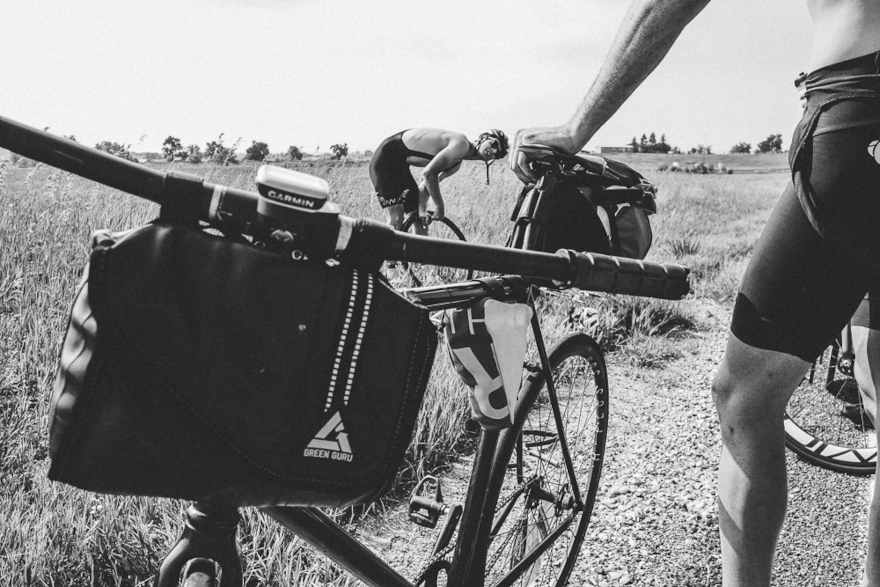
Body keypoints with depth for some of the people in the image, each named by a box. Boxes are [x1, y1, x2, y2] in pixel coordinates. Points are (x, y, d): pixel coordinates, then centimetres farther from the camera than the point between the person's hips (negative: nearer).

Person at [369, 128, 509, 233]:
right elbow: (428, 173, -28)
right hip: (386, 158, -10)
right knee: (395, 219, -15)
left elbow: (426, 184, 11)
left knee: (421, 220, 10)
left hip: (400, 164, 10)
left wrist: (422, 210, -4)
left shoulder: (457, 164, 10)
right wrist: (440, 206, -19)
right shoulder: (462, 143, -20)